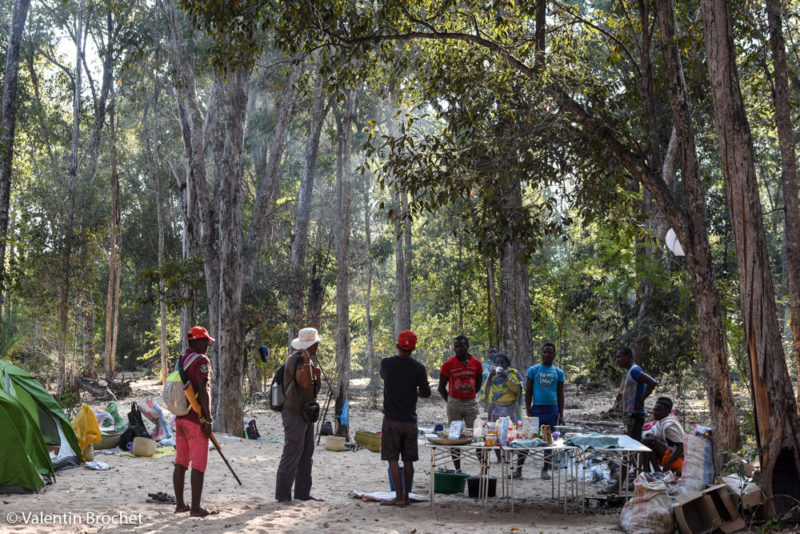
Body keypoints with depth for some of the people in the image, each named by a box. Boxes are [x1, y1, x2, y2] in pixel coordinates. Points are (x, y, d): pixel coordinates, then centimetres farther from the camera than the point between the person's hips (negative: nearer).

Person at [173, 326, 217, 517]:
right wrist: (208, 419, -17)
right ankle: (195, 507, -3)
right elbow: (202, 390, -19)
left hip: (180, 418, 8)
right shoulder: (201, 360, -12)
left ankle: (180, 504, 17)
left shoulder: (181, 360, 14)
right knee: (199, 464, -4)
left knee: (181, 462, 11)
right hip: (196, 419, -8)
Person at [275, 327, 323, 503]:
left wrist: (317, 375, 1)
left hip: (306, 414, 10)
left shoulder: (307, 360, 17)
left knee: (306, 455, 11)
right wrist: (307, 361, -22)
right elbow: (304, 383, -26)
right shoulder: (295, 360, -12)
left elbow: (315, 391, 18)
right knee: (292, 454, -10)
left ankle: (303, 492, 17)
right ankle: (283, 495, -5)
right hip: (294, 414, -10)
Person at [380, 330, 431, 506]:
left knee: (392, 459, 2)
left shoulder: (386, 363, -5)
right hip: (410, 419, 2)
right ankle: (406, 496, 14)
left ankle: (399, 497, -2)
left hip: (392, 419, -2)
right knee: (408, 460, 9)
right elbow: (426, 393, -5)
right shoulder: (418, 368, -4)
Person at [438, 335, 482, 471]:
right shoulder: (448, 364, -5)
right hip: (454, 403, -1)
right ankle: (457, 469, 8)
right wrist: (450, 402, 5)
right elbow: (441, 387, 2)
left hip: (471, 402, 1)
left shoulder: (476, 363, 2)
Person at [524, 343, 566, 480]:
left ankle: (546, 469, 17)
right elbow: (528, 392, 2)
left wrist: (561, 415, 4)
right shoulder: (533, 370, 2)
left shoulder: (558, 372, 8)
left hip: (552, 409, 2)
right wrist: (528, 412, -5)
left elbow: (560, 395, 10)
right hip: (536, 409, -2)